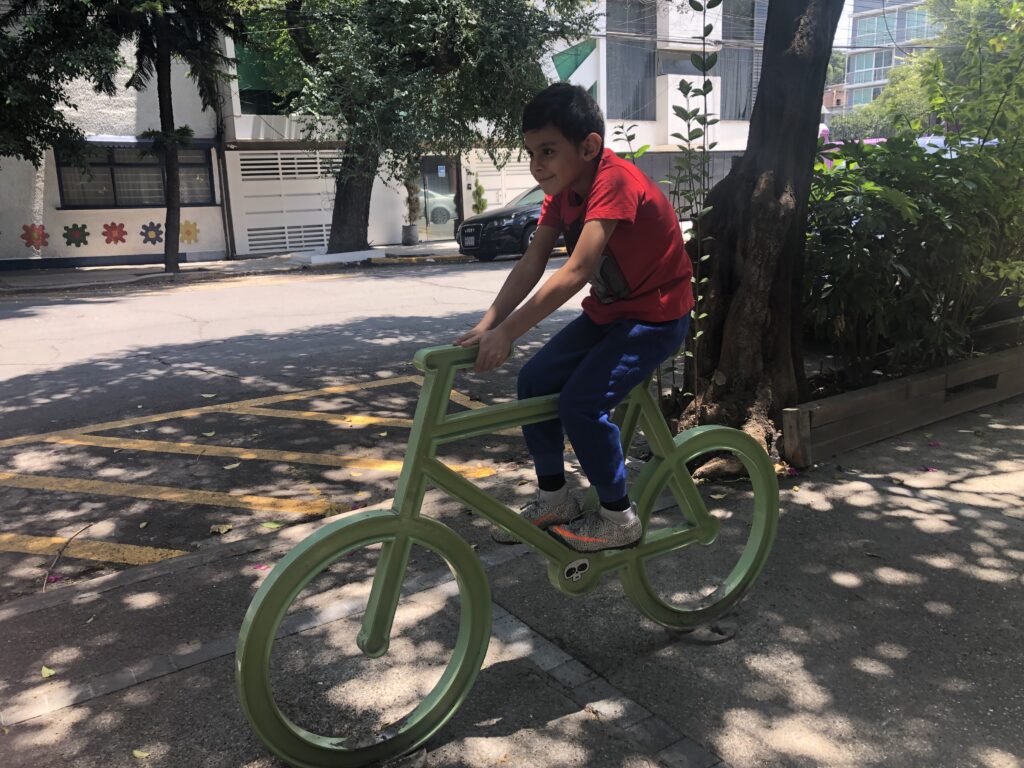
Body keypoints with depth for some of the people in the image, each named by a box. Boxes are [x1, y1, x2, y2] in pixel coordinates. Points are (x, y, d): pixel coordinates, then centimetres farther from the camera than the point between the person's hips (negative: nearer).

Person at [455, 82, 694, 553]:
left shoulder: (614, 181, -26)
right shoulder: (561, 189, -1)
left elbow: (577, 271, -35)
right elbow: (531, 265, -7)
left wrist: (508, 331, -37)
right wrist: (485, 325, -19)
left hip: (655, 315, -8)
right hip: (607, 312, 8)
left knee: (580, 404, -20)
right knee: (534, 381, -2)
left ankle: (619, 519, 1)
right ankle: (554, 500, 14)